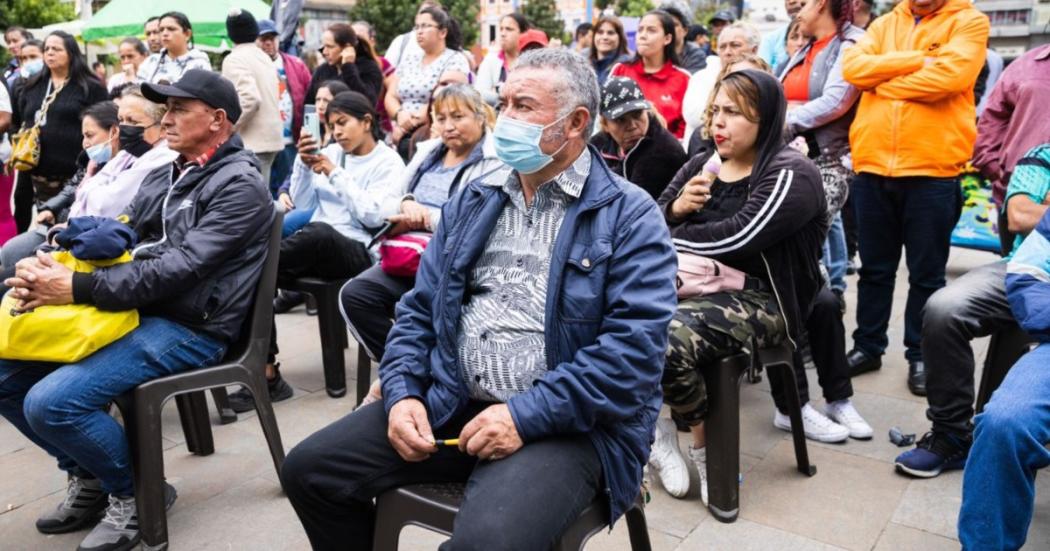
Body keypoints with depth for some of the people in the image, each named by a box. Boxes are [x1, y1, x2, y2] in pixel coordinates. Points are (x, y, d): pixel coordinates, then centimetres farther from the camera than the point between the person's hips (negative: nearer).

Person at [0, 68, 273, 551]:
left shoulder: (240, 186, -12)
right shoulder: (160, 178, 16)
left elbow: (179, 268, -22)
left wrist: (77, 288, -25)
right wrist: (49, 268, -9)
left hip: (187, 328, -9)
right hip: (134, 312, 9)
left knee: (52, 401, -23)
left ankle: (132, 494, 2)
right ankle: (86, 475, 21)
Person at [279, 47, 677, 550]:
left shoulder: (629, 216, -6)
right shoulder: (472, 200, 13)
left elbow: (634, 348, -16)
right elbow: (420, 308, 14)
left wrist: (525, 416, -20)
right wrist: (403, 393, -4)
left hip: (564, 423, -5)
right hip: (449, 403, 6)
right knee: (309, 469, -1)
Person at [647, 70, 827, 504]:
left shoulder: (790, 174, -6)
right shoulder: (701, 166, 16)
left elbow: (735, 238, -20)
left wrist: (669, 236, -7)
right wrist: (675, 208, -9)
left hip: (757, 299, -6)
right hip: (695, 285, 6)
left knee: (668, 337, -33)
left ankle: (706, 443, -4)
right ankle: (653, 425, -4)